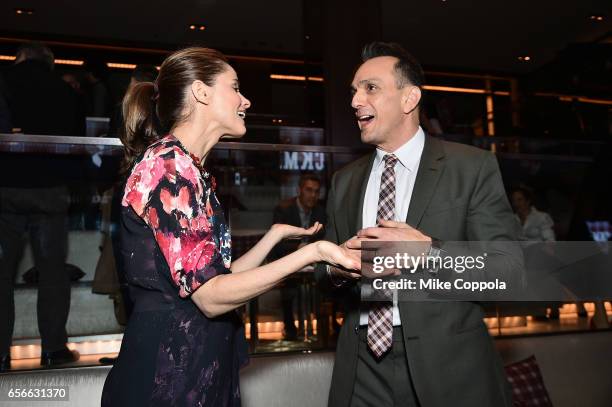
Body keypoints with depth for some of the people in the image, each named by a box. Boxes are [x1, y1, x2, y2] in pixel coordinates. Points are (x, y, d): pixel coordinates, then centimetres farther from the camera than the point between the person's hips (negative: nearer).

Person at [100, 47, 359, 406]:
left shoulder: (191, 169, 12)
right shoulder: (169, 163, -17)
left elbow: (220, 278, 8)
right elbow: (210, 296, -22)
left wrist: (278, 234, 11)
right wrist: (313, 251, -23)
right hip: (169, 375, -9)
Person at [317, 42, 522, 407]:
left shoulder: (472, 166, -5)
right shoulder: (345, 180, 9)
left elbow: (509, 267, -10)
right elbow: (326, 270, 12)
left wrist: (430, 252, -24)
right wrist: (336, 266, -10)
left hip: (448, 366, -3)